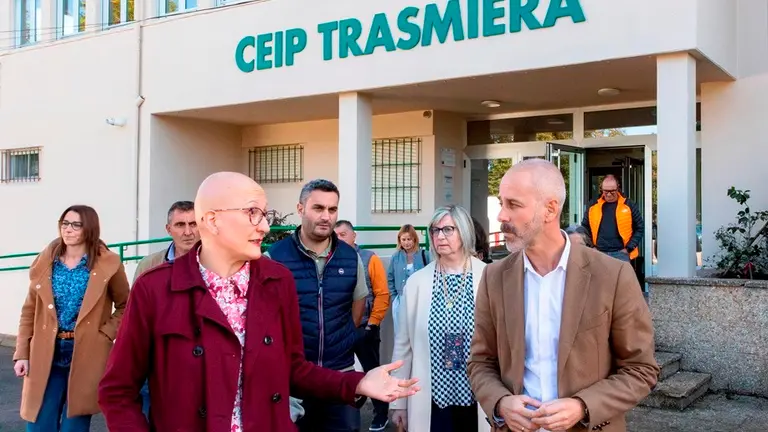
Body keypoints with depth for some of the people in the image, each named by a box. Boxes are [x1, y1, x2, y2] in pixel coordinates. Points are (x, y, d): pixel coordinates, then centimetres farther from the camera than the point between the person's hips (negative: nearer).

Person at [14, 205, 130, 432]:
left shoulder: (108, 264, -3)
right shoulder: (45, 262, 5)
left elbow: (125, 307, 5)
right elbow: (30, 311, 8)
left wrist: (105, 334, -9)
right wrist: (22, 353, 2)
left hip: (86, 356, -2)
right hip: (46, 355, 3)